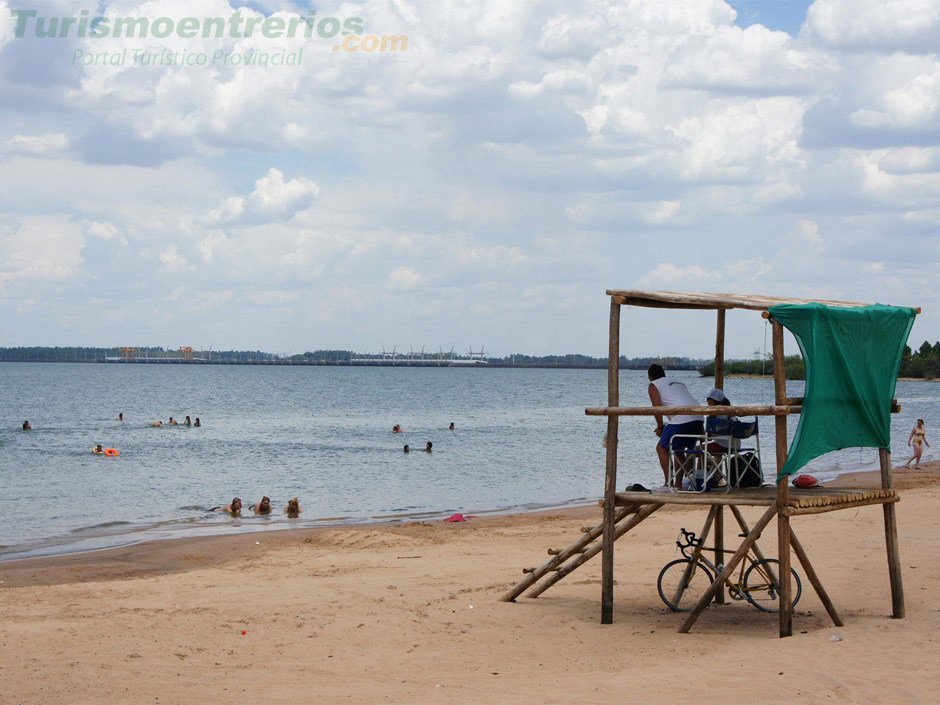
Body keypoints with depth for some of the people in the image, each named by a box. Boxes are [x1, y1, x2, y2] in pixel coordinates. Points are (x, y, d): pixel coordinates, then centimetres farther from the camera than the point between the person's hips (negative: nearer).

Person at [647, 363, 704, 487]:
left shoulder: (653, 385, 11)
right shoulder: (677, 382, 33)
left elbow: (657, 407, -2)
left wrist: (660, 427, 10)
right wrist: (701, 429, 33)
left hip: (681, 418, -8)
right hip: (698, 418, 8)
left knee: (662, 448, 4)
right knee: (679, 449, 23)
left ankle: (668, 484, -4)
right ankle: (678, 484, 19)